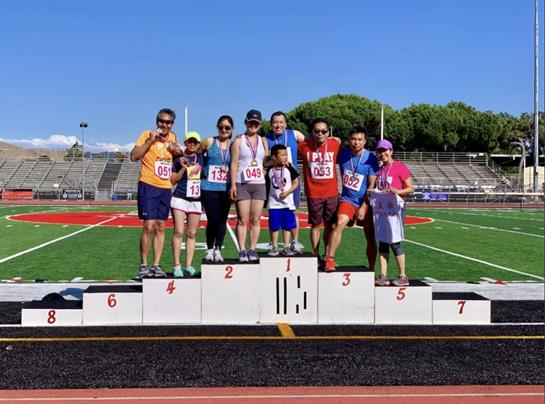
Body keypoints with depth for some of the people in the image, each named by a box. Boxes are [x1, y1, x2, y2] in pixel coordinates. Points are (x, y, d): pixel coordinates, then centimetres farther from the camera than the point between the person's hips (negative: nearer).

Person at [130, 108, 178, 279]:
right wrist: (150, 141, -21)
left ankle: (156, 265, 14)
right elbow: (133, 156, -16)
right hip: (148, 186, -6)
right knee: (149, 226, -11)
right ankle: (143, 266, 2)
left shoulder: (172, 137, 11)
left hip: (165, 188, 6)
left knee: (160, 226, 7)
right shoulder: (147, 134, -4)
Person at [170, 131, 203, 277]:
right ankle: (176, 266, -5)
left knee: (192, 234, 4)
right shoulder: (178, 159, 2)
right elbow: (172, 181, 0)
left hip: (196, 200, 4)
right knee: (179, 232, -9)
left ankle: (188, 266, 8)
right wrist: (183, 168, -12)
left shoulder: (200, 158, 12)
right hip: (180, 198, -3)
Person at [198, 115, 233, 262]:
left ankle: (218, 249, 18)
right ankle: (209, 249, 14)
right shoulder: (209, 142, 4)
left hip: (225, 188, 2)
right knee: (213, 219, -6)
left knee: (222, 220, 4)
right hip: (209, 188, -2)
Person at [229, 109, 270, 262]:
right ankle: (242, 251, -2)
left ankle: (252, 250, 8)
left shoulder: (263, 141, 15)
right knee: (242, 220, -5)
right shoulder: (238, 140, 4)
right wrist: (233, 184, -9)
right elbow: (234, 163, -2)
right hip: (242, 184, -3)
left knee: (256, 220, 2)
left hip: (259, 183, 3)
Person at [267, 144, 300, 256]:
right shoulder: (270, 170, 1)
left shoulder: (289, 169, -4)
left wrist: (287, 192, -13)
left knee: (287, 226, 5)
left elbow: (296, 183, -3)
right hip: (274, 203, 1)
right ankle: (274, 247, 14)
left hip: (287, 202, -1)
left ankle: (287, 246, 14)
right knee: (274, 226, 5)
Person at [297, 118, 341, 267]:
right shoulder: (304, 146, -6)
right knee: (315, 225, 6)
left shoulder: (335, 145, -1)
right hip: (313, 194, -2)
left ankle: (328, 256, 18)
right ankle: (316, 257, 16)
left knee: (329, 225, 8)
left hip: (332, 193, 2)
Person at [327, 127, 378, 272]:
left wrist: (364, 206, -15)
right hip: (347, 199, 1)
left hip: (365, 202, -1)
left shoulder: (371, 158, -9)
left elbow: (372, 185, -10)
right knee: (339, 223, -26)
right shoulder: (342, 153, -1)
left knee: (370, 237, 6)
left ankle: (371, 269, 21)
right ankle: (330, 260, -24)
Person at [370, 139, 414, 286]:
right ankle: (383, 276, 11)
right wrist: (371, 192, 5)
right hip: (380, 208, 6)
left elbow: (410, 188, -8)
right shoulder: (379, 170, 13)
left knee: (395, 243, -4)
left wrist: (398, 191, -25)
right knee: (382, 242, 6)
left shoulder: (400, 167, -6)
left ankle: (403, 276, 8)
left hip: (394, 208, -6)